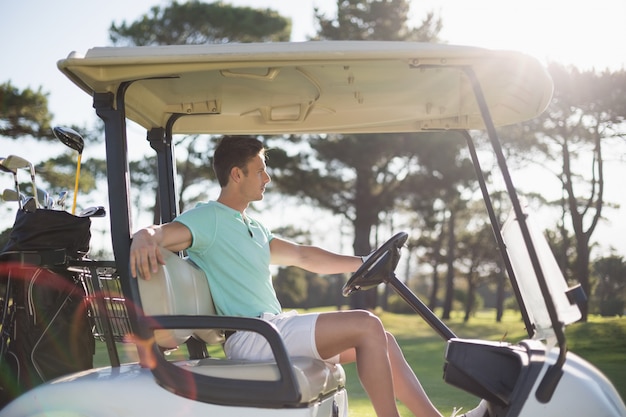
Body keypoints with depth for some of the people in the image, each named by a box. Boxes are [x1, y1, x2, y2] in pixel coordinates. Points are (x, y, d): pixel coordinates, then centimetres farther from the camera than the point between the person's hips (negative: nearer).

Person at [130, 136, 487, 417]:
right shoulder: (209, 218, -6)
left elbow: (302, 256, 25)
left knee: (382, 339, 6)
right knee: (366, 325, -19)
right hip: (250, 337, -9)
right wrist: (144, 239, -47)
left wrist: (361, 263, 21)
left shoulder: (253, 227, 23)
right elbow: (162, 234, -23)